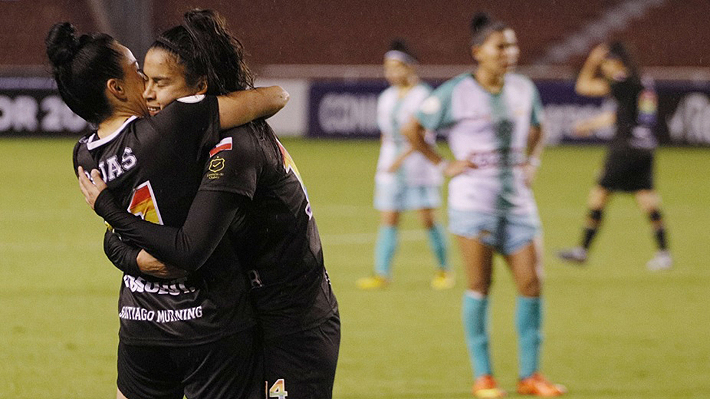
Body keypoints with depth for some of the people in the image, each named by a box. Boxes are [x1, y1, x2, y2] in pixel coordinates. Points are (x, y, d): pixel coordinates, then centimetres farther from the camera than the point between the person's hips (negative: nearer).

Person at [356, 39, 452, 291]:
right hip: (389, 168, 5)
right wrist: (383, 167, 18)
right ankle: (382, 274, -7)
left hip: (419, 167, -5)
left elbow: (424, 134, -16)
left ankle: (443, 270, 10)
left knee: (428, 220, -5)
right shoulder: (386, 98, 13)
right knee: (388, 221, -3)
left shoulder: (422, 95, -7)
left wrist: (402, 157, -24)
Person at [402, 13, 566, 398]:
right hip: (474, 200, -5)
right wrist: (443, 165, -3)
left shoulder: (524, 89, 8)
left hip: (517, 201, 5)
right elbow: (412, 128, 1)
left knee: (531, 285, -1)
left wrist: (531, 164, 13)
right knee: (479, 286, -3)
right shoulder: (456, 92, -6)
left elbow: (535, 130, 28)